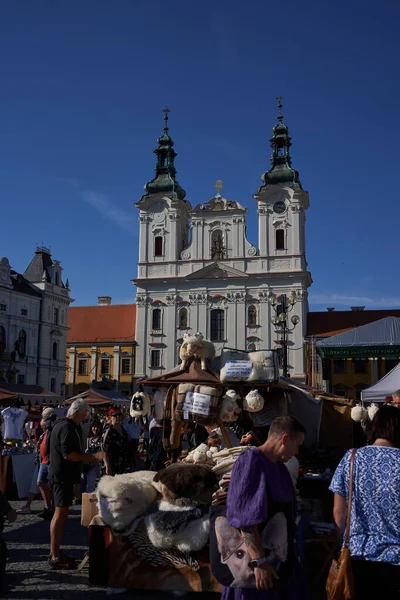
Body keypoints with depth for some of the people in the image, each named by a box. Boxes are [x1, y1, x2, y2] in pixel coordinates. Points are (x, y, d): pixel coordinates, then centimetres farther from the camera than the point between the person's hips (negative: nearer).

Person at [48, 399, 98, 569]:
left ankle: (55, 552, 24)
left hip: (60, 474, 11)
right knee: (61, 515, -7)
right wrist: (86, 458, -11)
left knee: (60, 514, 16)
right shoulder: (67, 428, -19)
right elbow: (68, 454, -26)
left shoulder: (61, 424, 15)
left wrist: (84, 458, 15)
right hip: (63, 476, -11)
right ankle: (55, 557, -2)